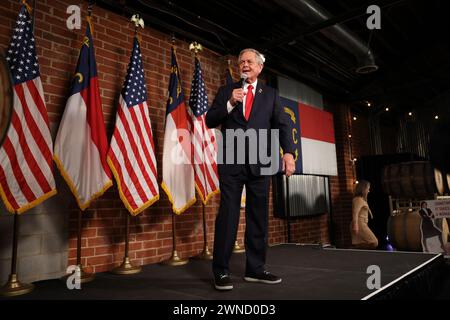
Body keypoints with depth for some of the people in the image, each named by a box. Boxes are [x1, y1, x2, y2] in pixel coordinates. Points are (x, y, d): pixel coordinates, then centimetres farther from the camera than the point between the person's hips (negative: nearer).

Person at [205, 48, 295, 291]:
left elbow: (282, 125, 3)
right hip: (232, 160, -2)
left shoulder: (270, 94, 14)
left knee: (258, 215, 6)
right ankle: (221, 271, 6)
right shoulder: (226, 91, 13)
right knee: (228, 213, -3)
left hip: (260, 161, 2)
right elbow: (210, 121, 4)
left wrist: (288, 152, -13)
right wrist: (230, 103, -11)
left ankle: (255, 268, 18)